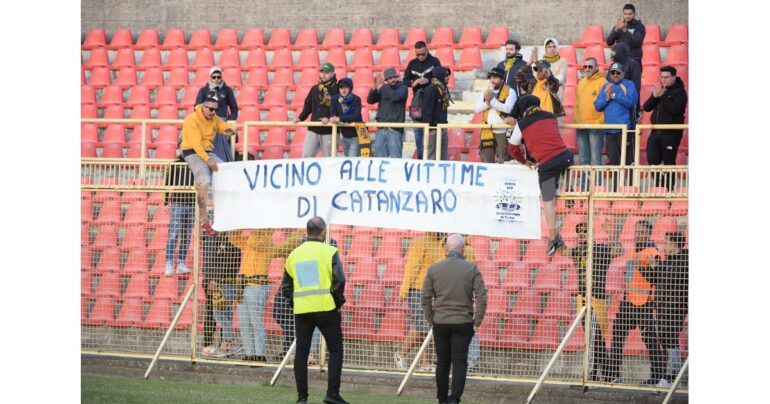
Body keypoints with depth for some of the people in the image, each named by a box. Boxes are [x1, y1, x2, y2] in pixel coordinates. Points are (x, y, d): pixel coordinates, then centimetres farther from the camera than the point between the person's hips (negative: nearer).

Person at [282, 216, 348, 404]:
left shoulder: (294, 254, 11)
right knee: (335, 350, 5)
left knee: (301, 352, 9)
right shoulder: (329, 252, -5)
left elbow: (286, 285, 14)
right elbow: (339, 280, -13)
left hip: (302, 311, 4)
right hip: (325, 309, -4)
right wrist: (338, 302, -1)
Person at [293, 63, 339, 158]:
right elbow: (308, 106, 16)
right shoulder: (315, 89, 12)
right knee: (306, 156, -3)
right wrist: (300, 118, 2)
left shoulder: (336, 90, -5)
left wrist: (329, 118, -25)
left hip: (329, 130, -5)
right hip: (313, 129, 5)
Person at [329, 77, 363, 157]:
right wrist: (333, 118, -30)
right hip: (345, 136, 5)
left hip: (356, 135, -5)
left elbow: (357, 116, -23)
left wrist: (340, 119, -34)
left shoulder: (356, 99, -14)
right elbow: (333, 114, -5)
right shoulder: (335, 99, -1)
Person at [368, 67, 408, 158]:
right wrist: (375, 86, -13)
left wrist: (382, 84, -17)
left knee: (395, 158, -10)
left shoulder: (402, 88, 2)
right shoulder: (383, 89, 12)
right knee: (380, 157, 3)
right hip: (381, 129, 4)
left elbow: (395, 96, -19)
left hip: (395, 130, -4)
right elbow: (370, 100, 3)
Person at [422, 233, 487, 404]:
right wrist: (476, 322, 1)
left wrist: (431, 320, 9)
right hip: (463, 323, -2)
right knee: (459, 362, -1)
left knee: (442, 363, 11)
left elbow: (426, 298, 1)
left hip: (440, 323, 2)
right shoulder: (471, 269, -3)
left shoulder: (434, 269, 0)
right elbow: (482, 297, -7)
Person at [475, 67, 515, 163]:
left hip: (503, 132, -5)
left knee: (503, 162, -5)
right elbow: (477, 109, 8)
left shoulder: (510, 92, 0)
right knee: (486, 161, 7)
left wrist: (492, 100, -15)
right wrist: (487, 102, -10)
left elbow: (508, 108, -15)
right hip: (487, 132, 5)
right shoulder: (486, 92, 17)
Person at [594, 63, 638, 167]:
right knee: (613, 160, 7)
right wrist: (607, 98, -6)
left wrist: (614, 95, -11)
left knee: (628, 159, -7)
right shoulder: (606, 87, 17)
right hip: (609, 130, 5)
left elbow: (631, 102, -13)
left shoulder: (629, 85, 3)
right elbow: (597, 106, 11)